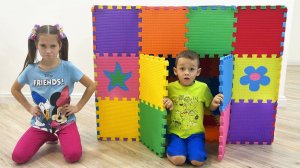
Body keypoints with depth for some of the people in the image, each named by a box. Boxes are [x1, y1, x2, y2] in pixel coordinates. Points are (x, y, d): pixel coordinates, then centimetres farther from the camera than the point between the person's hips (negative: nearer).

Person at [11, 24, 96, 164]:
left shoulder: (68, 67, -13)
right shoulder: (30, 70, -7)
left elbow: (91, 85, -6)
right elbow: (15, 89, 12)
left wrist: (78, 106, -8)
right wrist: (29, 107, 3)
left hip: (65, 122, -2)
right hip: (40, 123, 3)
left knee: (73, 156, -23)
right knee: (18, 157, -9)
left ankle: (58, 136, 12)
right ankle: (50, 137, 18)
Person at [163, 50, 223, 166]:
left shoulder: (203, 88, -2)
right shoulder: (170, 87, -4)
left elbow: (210, 107, 10)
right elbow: (163, 108, 7)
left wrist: (214, 104, -13)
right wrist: (167, 106, -16)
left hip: (195, 133, 1)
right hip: (175, 132, -1)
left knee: (198, 161, -17)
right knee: (178, 159, -22)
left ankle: (188, 148, 13)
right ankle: (171, 149, 11)